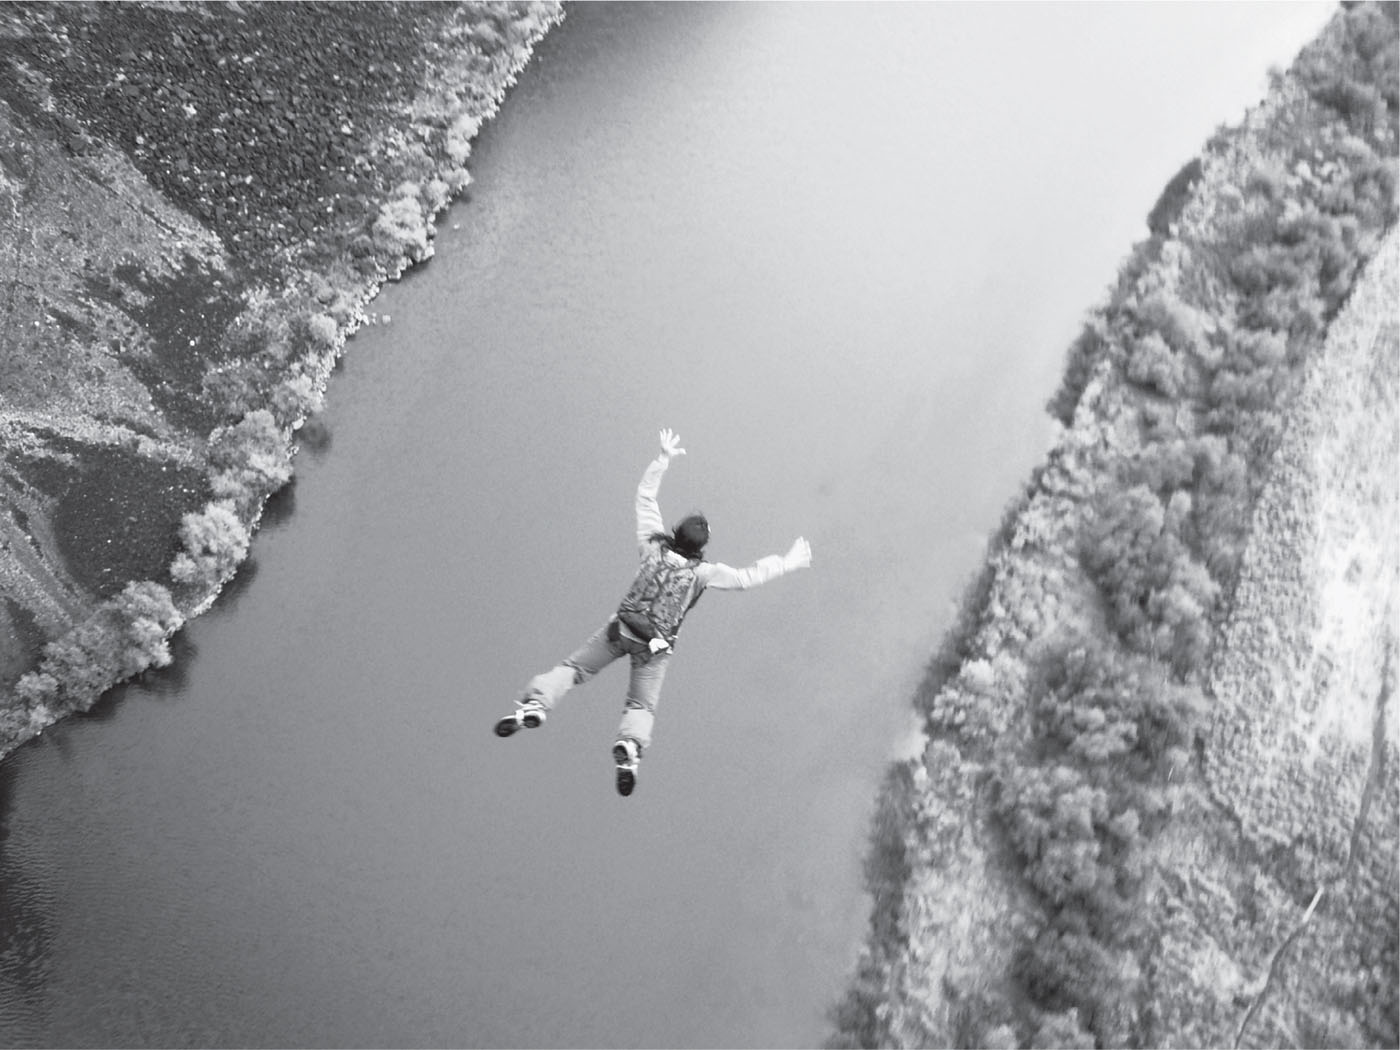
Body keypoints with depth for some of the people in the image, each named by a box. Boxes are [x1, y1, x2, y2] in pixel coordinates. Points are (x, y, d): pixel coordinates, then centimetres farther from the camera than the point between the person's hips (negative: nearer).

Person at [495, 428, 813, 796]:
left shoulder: (654, 547, -7)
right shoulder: (703, 572, -12)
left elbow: (645, 498, 3)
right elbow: (746, 578, -9)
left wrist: (663, 459, 10)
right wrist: (786, 563, 2)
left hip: (621, 630, 1)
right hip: (655, 646, -1)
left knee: (574, 667, 10)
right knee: (642, 706, 5)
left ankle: (536, 704, -14)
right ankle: (630, 744, -27)